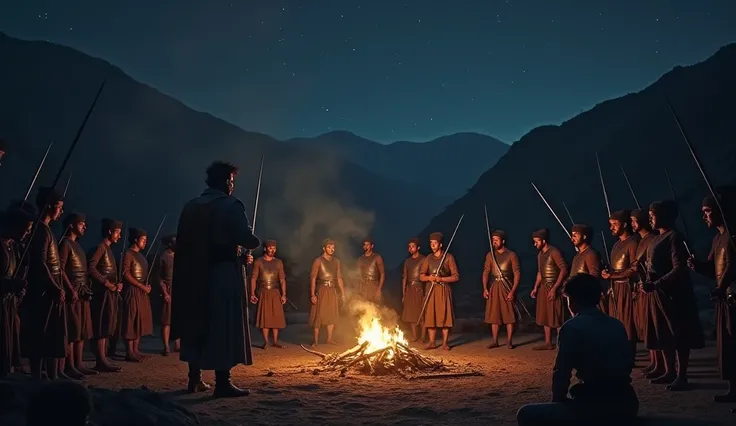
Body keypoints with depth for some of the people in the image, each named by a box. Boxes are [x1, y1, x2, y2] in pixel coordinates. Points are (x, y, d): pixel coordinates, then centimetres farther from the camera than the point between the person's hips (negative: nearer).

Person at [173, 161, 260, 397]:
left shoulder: (190, 207, 9)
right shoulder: (231, 206, -9)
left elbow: (184, 242, 12)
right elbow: (247, 240, -19)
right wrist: (255, 242, 4)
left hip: (195, 274, 6)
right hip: (223, 274, -6)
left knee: (197, 324, 14)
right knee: (223, 326, -1)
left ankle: (195, 379, 20)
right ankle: (222, 383, -1)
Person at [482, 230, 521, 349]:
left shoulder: (511, 255, -3)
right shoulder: (490, 255, 8)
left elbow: (517, 274, -6)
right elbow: (486, 272, 8)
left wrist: (513, 291, -14)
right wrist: (485, 288, -3)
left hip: (507, 287, -3)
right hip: (494, 287, 3)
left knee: (509, 315, -2)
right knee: (494, 315, 5)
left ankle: (509, 341, 5)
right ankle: (495, 341, 11)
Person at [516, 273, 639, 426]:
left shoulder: (572, 327, -7)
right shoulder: (617, 325, 13)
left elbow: (561, 373, -7)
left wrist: (557, 401, 11)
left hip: (596, 407, -8)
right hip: (627, 405, 8)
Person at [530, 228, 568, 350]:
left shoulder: (554, 252, -13)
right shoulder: (540, 254, 13)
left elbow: (564, 269, -19)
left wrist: (554, 288, -22)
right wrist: (535, 288, 12)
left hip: (553, 288, -9)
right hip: (543, 288, 9)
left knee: (557, 317, -6)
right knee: (545, 316, 11)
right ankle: (548, 343, 18)